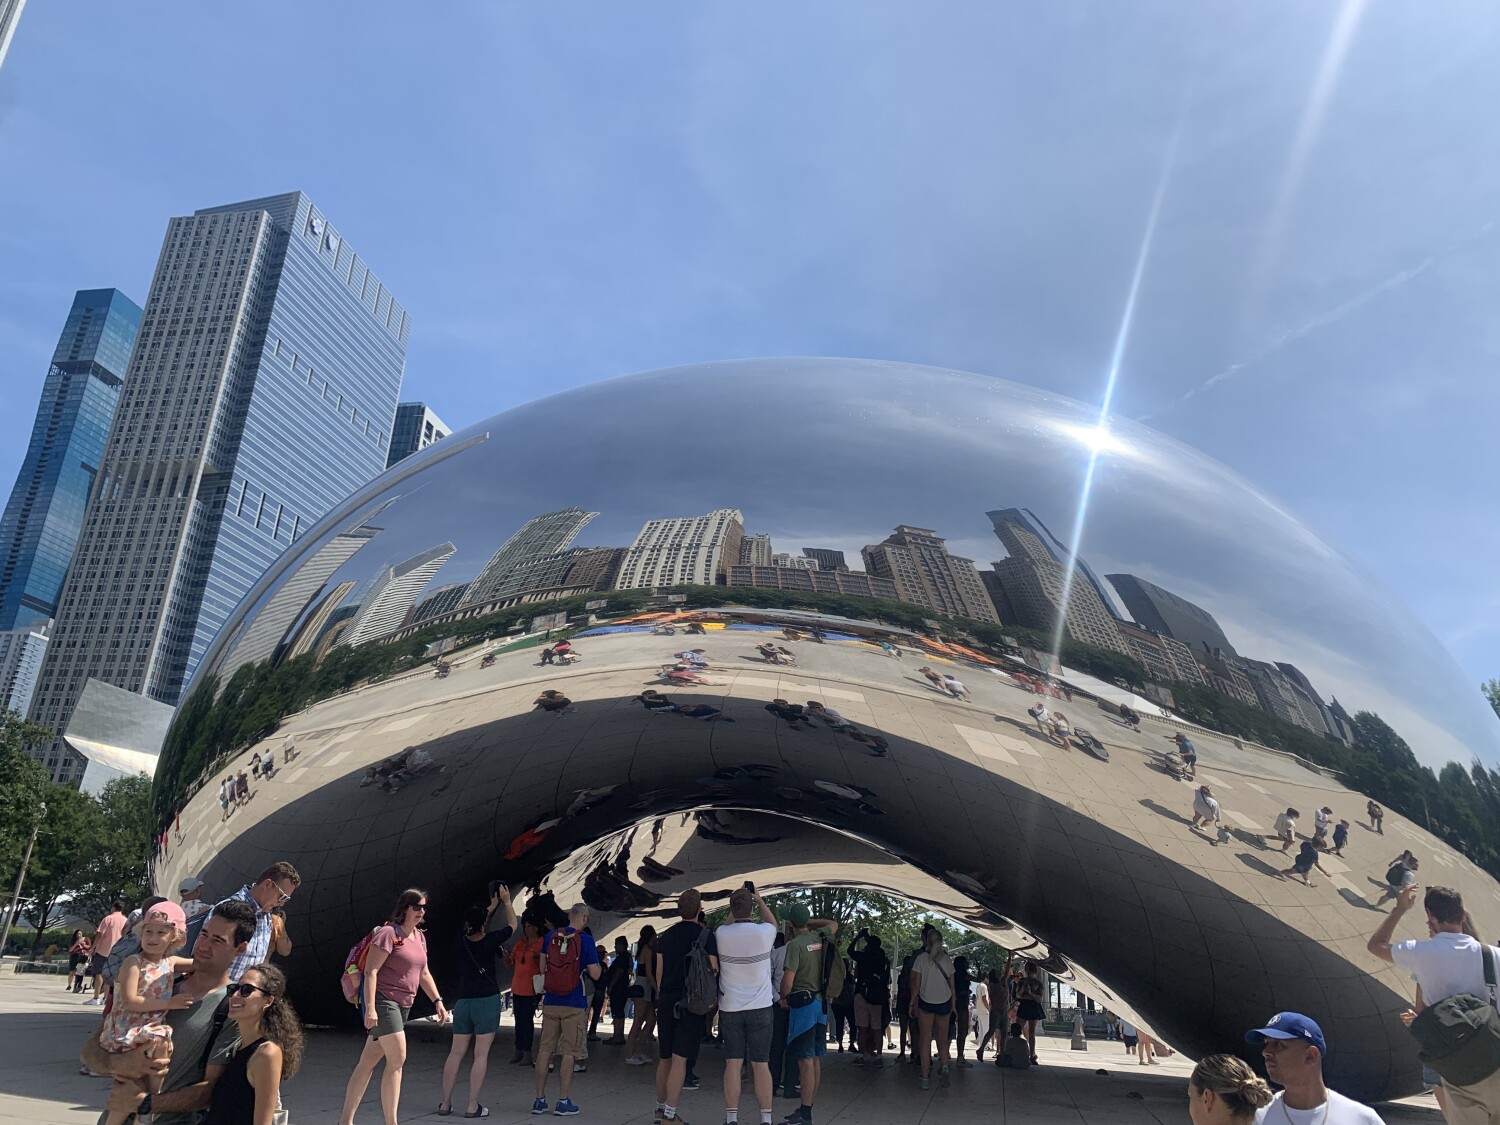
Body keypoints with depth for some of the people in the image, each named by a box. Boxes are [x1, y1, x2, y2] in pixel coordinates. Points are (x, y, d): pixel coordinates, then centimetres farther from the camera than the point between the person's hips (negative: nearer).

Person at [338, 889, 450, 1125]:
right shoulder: (388, 933, -13)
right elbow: (370, 971, -17)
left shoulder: (420, 937, 13)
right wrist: (369, 1007, -24)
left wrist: (438, 1001, 13)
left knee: (369, 1062, 11)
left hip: (403, 1005, 8)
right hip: (383, 1001, -8)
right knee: (397, 1059, -11)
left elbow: (424, 974, 20)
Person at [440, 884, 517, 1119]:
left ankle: (445, 1103, 11)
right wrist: (506, 901, 19)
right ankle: (473, 1106, -2)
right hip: (487, 1002, -5)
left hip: (463, 1002, 5)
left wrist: (493, 905, 33)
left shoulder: (462, 941, 1)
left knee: (456, 1053, 9)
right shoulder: (489, 941, -10)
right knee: (481, 1055, -1)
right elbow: (512, 925, 7)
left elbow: (478, 926, 24)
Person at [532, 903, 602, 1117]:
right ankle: (563, 1102, 6)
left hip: (550, 1002, 4)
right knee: (569, 1053, 4)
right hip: (574, 1005, -4)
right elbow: (595, 974, -8)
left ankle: (540, 1099, 16)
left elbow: (542, 967, 12)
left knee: (545, 1049, 11)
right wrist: (595, 961, 11)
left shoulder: (550, 936, 3)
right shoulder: (586, 940, -10)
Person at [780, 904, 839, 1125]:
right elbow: (833, 924, 29)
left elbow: (787, 980, -19)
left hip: (803, 1004, -8)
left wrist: (784, 998, 0)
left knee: (806, 1060, -7)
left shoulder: (795, 944, -15)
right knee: (815, 1058, 12)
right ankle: (808, 1105, 20)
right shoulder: (820, 937, 5)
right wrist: (811, 921, 21)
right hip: (821, 1002, 8)